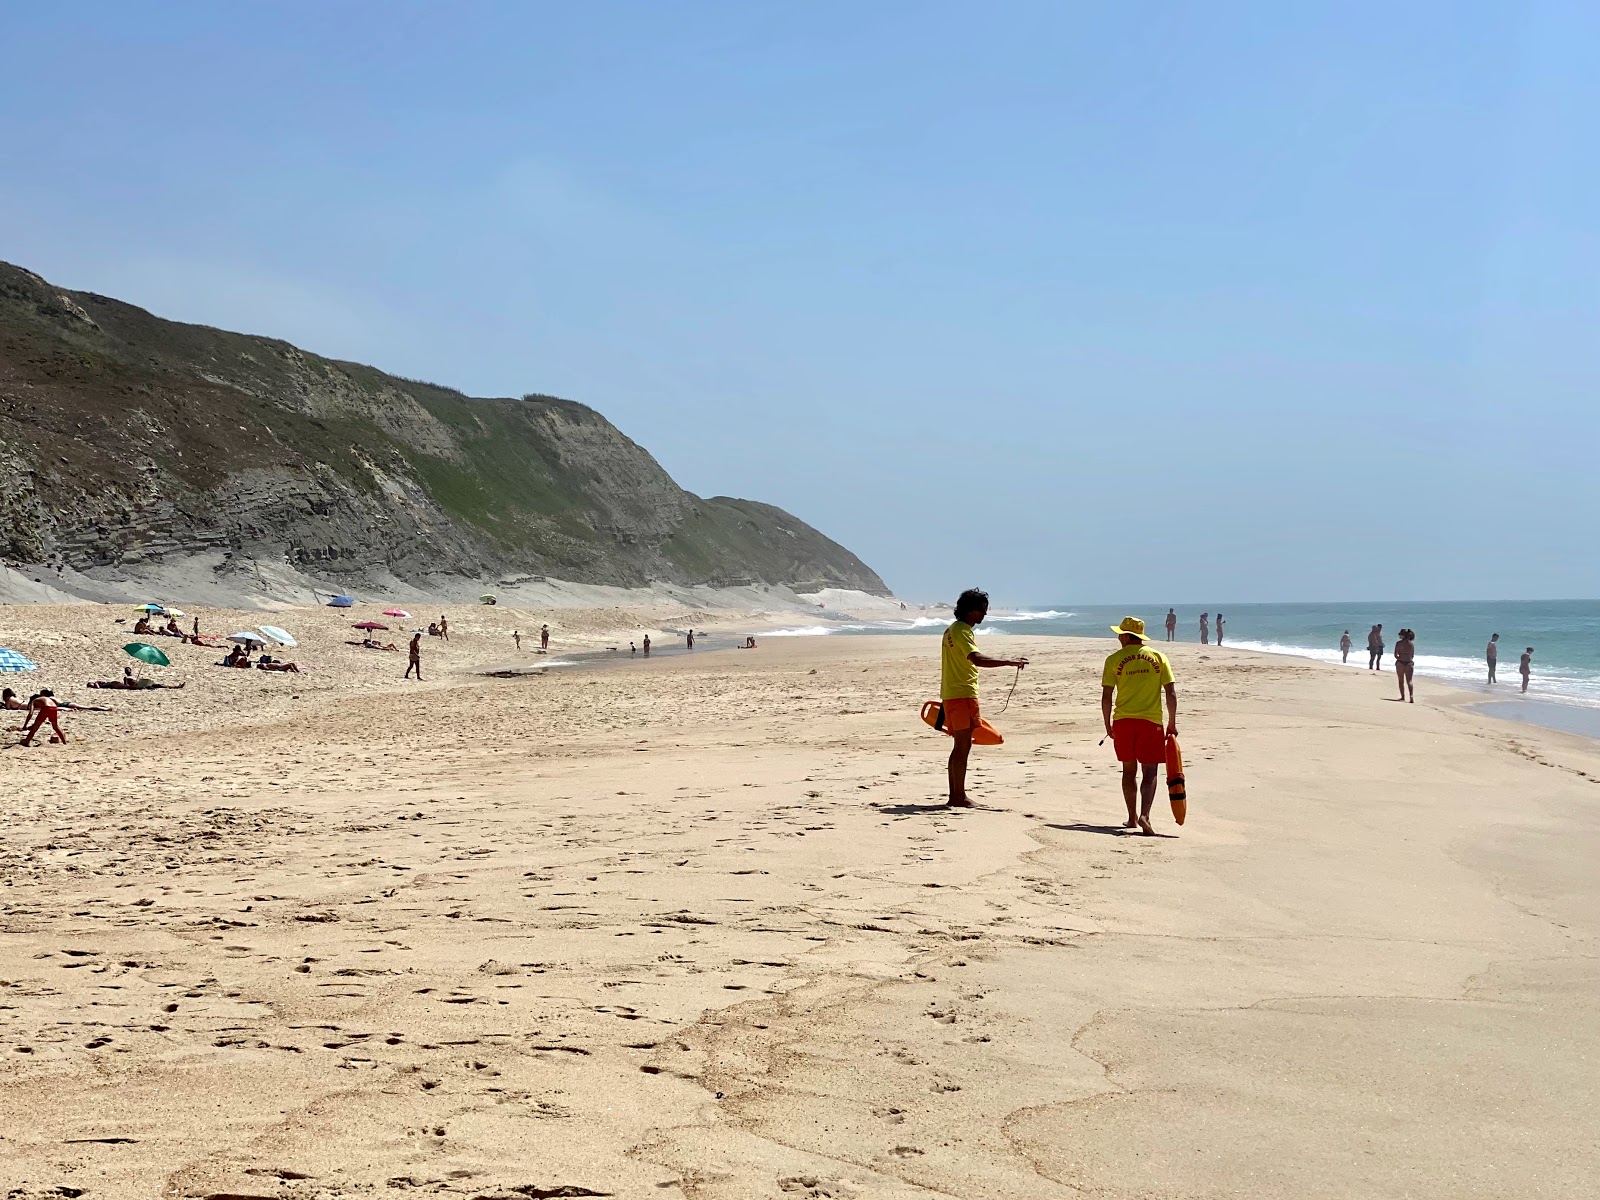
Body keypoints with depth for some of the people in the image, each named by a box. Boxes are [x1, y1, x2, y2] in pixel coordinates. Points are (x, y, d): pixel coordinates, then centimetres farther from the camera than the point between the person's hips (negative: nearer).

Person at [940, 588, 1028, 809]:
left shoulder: (953, 629, 18)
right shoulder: (962, 631, -15)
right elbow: (977, 659, -31)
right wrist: (1009, 662, -34)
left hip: (951, 694, 10)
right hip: (962, 694, -10)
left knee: (961, 745, 12)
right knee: (963, 745, -8)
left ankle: (954, 796, 13)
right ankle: (959, 796, -8)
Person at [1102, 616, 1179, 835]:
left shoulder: (1114, 659, -1)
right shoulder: (1158, 657, 2)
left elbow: (1106, 697, -1)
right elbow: (1171, 693, -1)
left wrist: (1108, 725, 10)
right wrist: (1172, 724, 6)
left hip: (1123, 721, 1)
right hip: (1151, 720, -1)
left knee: (1129, 770, 15)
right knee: (1149, 772, 1)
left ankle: (1132, 818, 21)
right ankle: (1144, 815, -18)